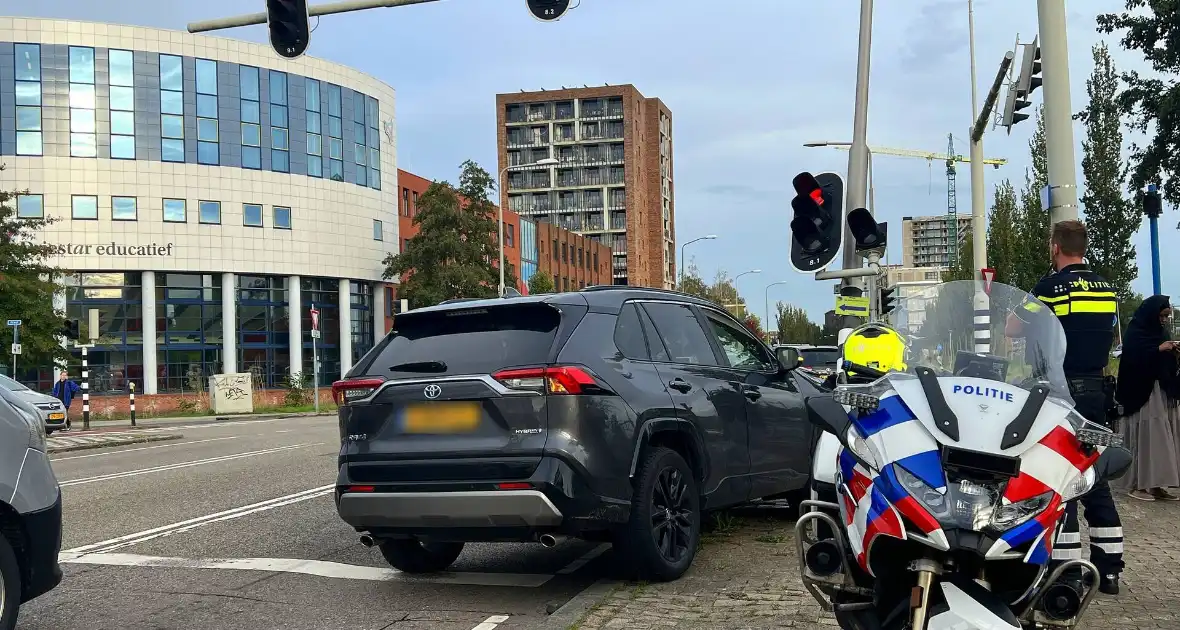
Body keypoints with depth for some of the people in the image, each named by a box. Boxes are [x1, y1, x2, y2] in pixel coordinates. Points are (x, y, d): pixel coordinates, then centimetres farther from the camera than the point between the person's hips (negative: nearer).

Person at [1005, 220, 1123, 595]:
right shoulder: (1107, 288, 9)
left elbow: (1011, 330, -8)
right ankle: (1109, 569, 12)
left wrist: (1019, 310, 12)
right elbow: (1110, 338, 19)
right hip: (1096, 389, 6)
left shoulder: (1050, 287, -10)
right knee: (1097, 477, 10)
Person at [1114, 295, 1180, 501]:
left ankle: (1155, 485, 6)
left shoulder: (1160, 332, 17)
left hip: (1162, 393, 8)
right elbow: (1132, 359, -19)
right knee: (1143, 437, -10)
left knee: (1161, 439, 4)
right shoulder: (1135, 333, -7)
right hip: (1142, 392, -8)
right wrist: (1158, 349, -21)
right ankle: (1137, 484, -6)